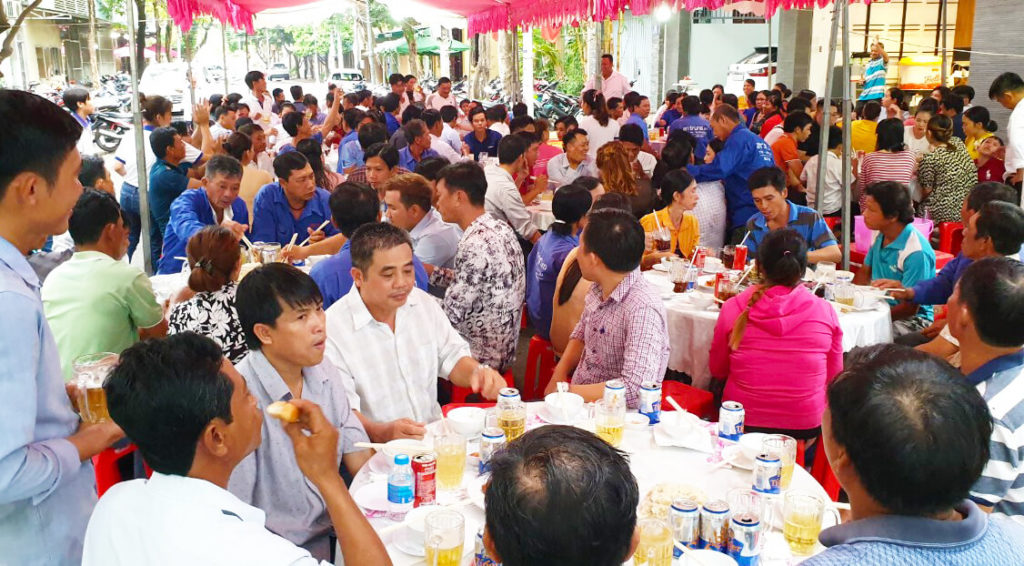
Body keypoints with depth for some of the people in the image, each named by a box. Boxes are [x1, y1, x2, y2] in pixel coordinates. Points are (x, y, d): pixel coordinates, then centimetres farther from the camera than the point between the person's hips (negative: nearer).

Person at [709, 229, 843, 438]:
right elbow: (832, 377, 7)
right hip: (806, 426, 1)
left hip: (743, 423, -1)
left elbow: (717, 369, 8)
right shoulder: (826, 312, -7)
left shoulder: (733, 308, -7)